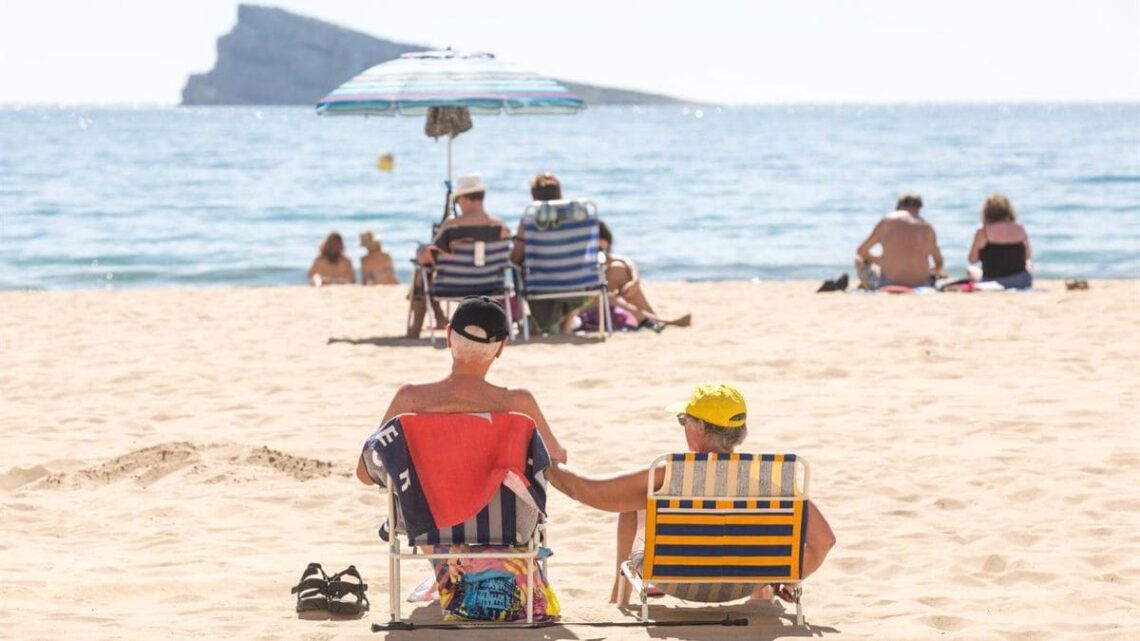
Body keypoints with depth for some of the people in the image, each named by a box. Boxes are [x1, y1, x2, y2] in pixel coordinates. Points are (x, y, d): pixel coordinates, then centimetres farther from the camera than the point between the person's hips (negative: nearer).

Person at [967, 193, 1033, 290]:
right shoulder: (1019, 229, -4)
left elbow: (972, 259, -3)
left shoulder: (983, 232, -13)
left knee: (973, 271, 32)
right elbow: (1028, 256, 9)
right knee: (1028, 265, 38)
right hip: (1022, 283, 2)